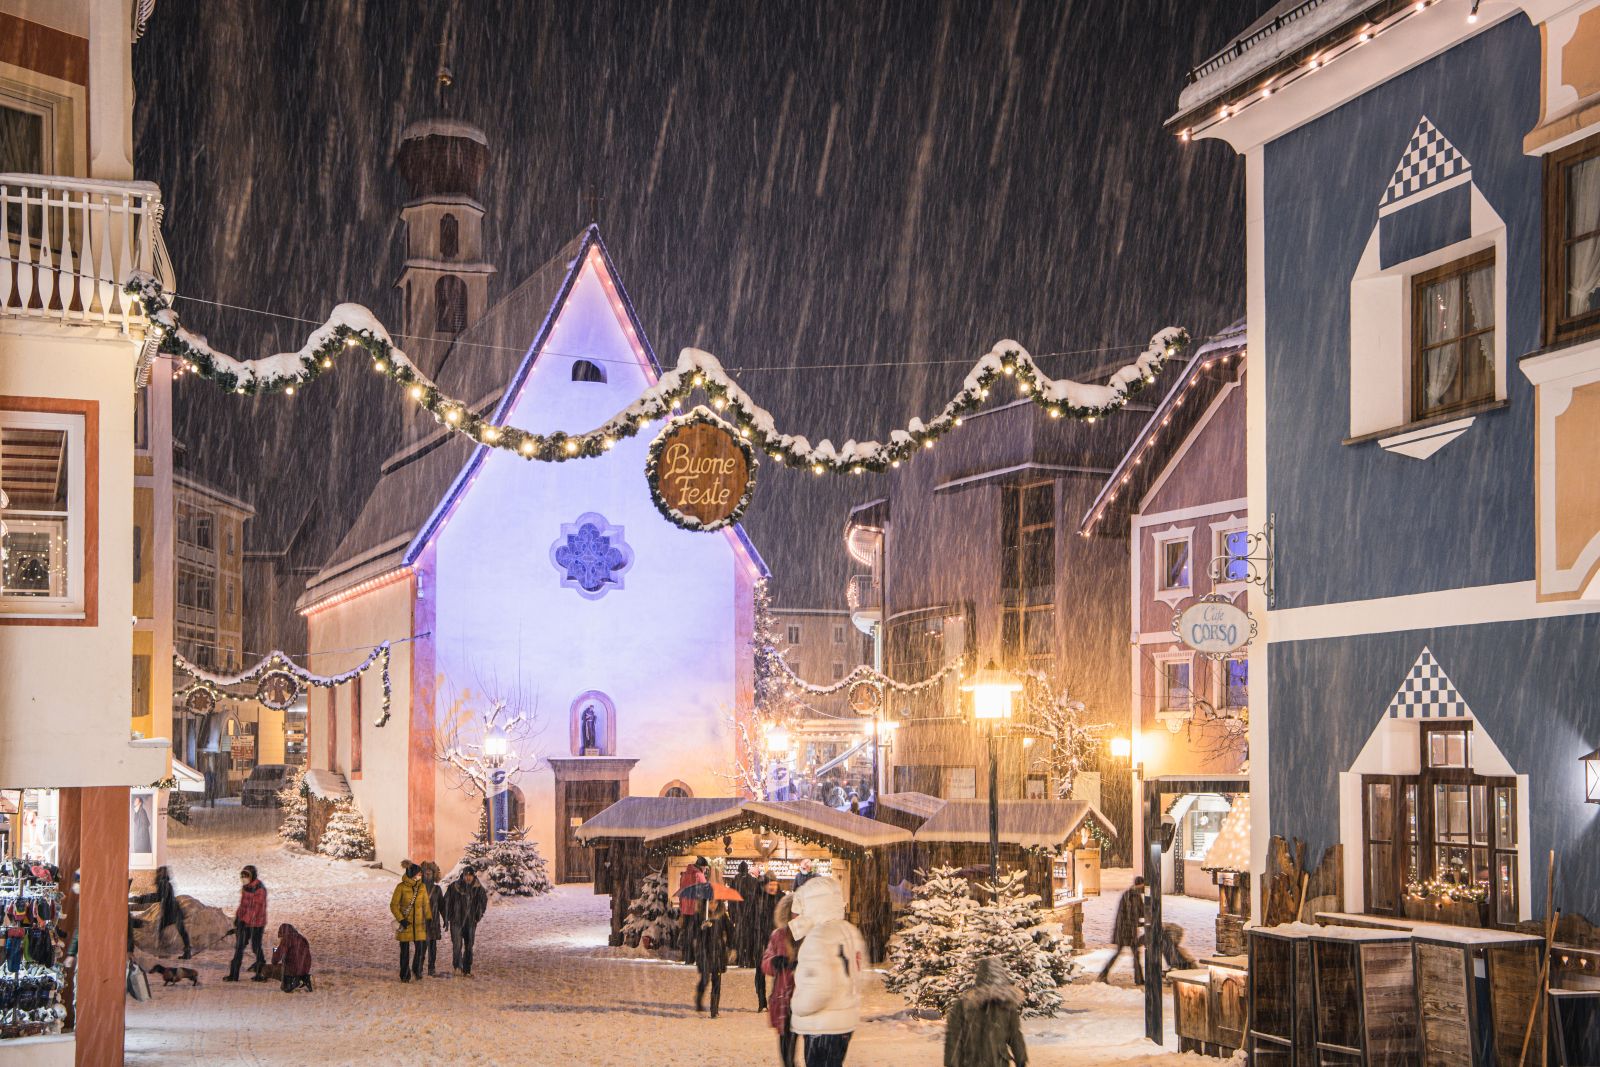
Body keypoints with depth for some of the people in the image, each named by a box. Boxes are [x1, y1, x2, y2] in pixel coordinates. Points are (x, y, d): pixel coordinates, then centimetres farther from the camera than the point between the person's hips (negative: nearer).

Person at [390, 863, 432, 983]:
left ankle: (417, 970, 20)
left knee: (421, 946, -4)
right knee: (405, 949, 3)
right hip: (405, 923, -3)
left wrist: (428, 919, 2)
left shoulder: (422, 887, 4)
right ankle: (405, 975, 13)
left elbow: (426, 905, 11)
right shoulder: (401, 887, -9)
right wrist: (401, 919, -15)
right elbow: (393, 905, -7)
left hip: (419, 923, 3)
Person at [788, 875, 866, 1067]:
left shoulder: (819, 937, -20)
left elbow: (819, 988, -28)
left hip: (823, 1027, -9)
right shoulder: (848, 930, 7)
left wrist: (797, 1007, -10)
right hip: (845, 1020, 9)